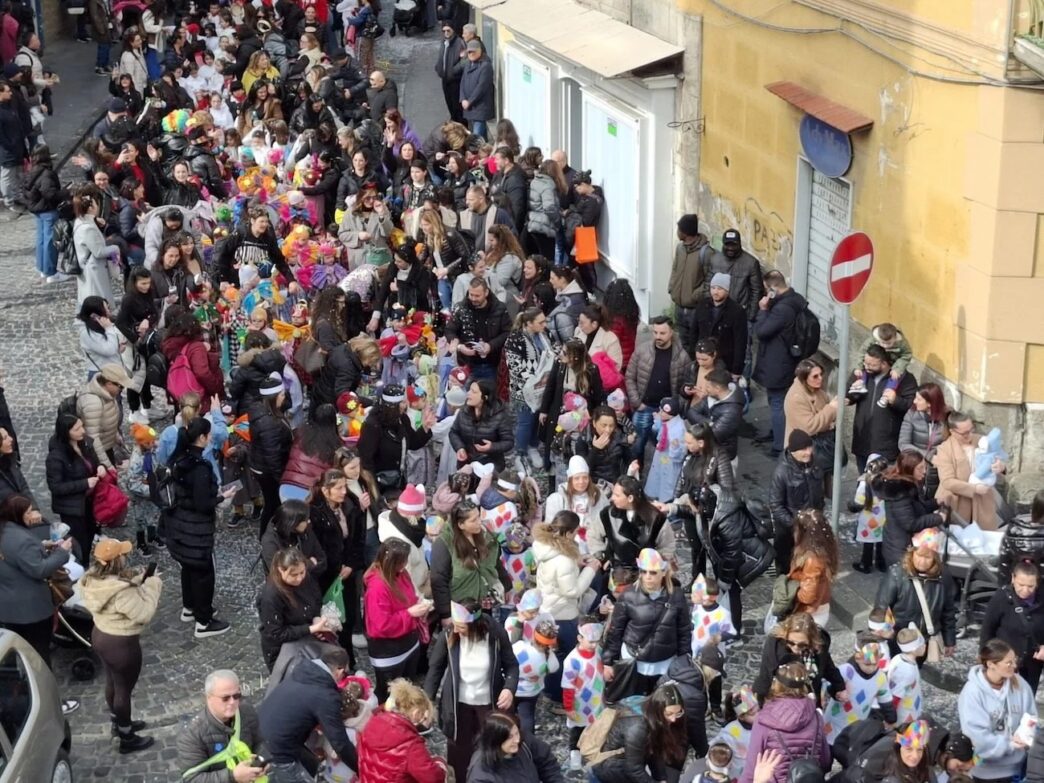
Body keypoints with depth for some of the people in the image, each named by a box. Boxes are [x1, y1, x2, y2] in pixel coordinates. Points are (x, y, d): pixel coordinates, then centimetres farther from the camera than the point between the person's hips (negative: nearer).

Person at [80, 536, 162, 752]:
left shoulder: (94, 578, -9)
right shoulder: (121, 591, -35)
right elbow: (143, 614, -24)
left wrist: (140, 580, -5)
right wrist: (152, 586, -16)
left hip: (100, 636, 8)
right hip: (121, 644, -8)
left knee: (112, 682, 28)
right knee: (124, 689, 11)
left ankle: (119, 723, 50)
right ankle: (127, 738, 29)